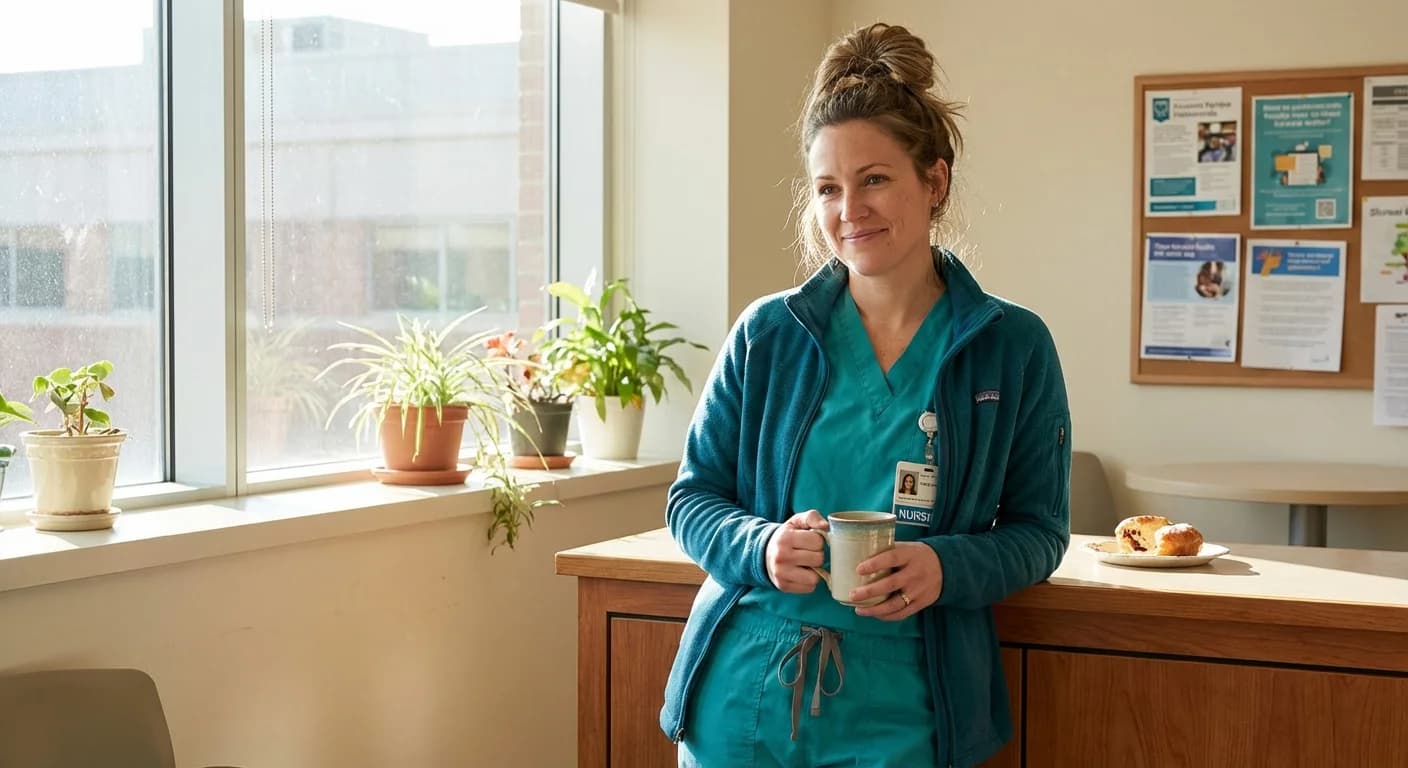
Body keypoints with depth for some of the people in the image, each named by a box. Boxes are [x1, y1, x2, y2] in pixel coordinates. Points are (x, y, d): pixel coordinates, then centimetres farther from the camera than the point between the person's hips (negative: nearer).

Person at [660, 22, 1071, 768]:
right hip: (741, 695, 1)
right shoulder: (765, 335, 1)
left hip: (895, 708, -1)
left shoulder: (1014, 348, -1)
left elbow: (1038, 530, 3)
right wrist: (762, 546, -16)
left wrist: (946, 567, -17)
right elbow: (692, 497, 6)